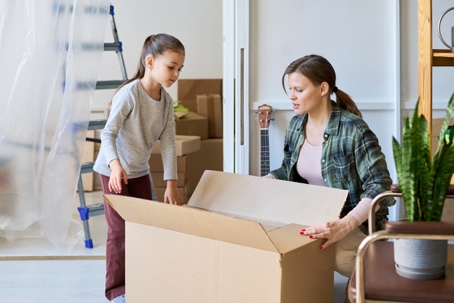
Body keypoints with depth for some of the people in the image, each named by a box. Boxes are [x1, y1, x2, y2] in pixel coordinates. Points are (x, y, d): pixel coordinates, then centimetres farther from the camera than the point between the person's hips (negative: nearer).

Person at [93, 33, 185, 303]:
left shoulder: (166, 101, -4)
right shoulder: (129, 94, -24)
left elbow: (168, 142, -6)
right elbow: (108, 133, -28)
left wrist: (171, 183, -10)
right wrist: (115, 164, -45)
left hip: (140, 171, 7)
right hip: (115, 172, -7)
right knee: (120, 230, -3)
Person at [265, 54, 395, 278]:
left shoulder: (353, 130, -21)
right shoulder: (296, 125, 1)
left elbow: (380, 185, -25)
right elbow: (288, 171, 15)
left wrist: (345, 225, -39)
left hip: (357, 222, -6)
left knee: (337, 258, -34)